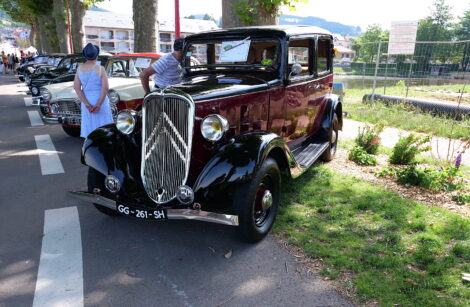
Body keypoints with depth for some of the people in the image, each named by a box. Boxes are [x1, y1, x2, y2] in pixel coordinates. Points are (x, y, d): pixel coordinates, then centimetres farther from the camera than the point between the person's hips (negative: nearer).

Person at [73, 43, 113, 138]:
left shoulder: (80, 68, 0)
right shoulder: (100, 68, -11)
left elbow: (76, 87, -6)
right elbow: (105, 88, -19)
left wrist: (87, 104, -10)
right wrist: (98, 105, -16)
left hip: (86, 100, 4)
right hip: (100, 100, -4)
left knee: (89, 127, 11)